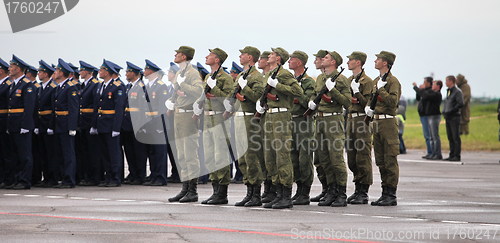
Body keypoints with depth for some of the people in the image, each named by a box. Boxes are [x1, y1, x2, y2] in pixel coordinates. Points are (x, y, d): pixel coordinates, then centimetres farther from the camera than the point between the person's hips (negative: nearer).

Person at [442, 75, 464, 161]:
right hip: (448, 117, 8)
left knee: (456, 137, -5)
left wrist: (450, 111, -18)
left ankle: (457, 156, -4)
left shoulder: (457, 91, -10)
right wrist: (444, 112, 9)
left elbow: (460, 104, -17)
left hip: (454, 117, -8)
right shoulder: (448, 91, 16)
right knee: (450, 138, 10)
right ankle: (452, 155, 15)